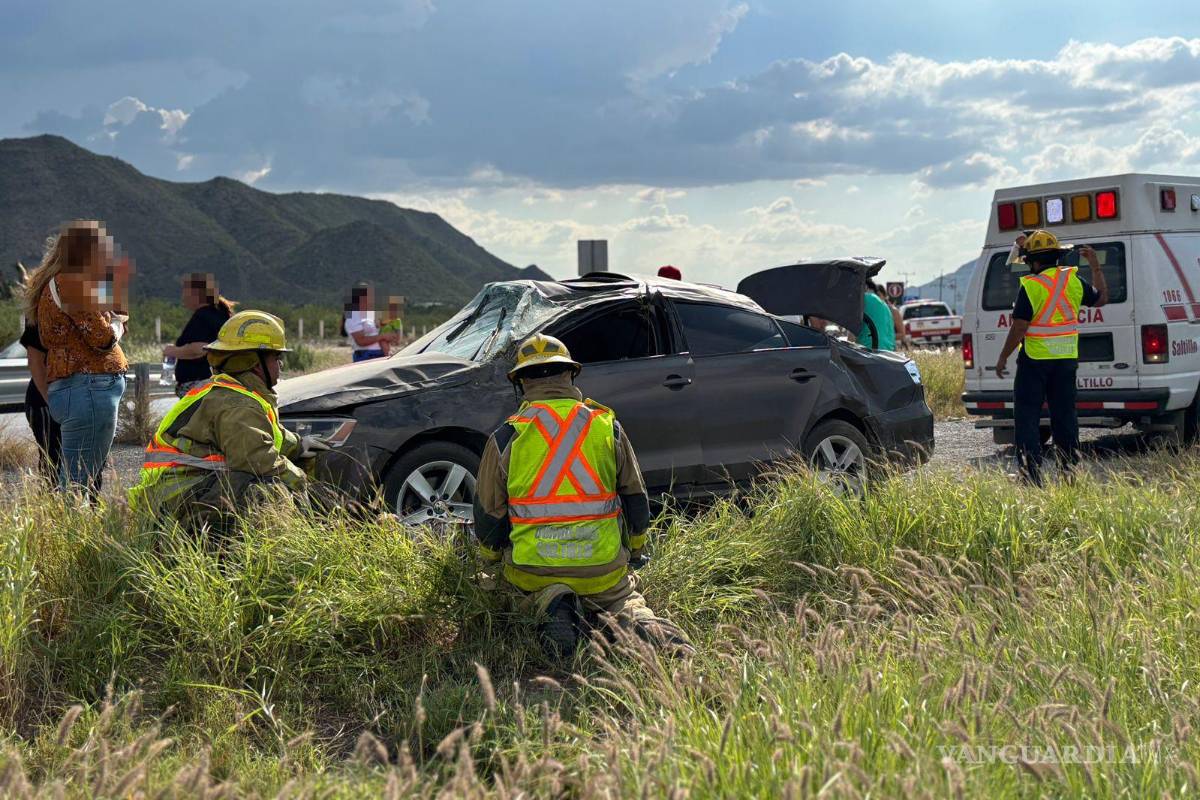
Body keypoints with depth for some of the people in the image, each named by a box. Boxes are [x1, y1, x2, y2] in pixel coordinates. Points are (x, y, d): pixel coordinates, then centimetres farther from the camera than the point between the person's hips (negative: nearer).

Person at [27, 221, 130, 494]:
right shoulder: (70, 281, -9)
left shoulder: (55, 282, 23)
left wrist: (117, 283, 20)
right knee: (79, 485, -12)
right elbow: (102, 337, -14)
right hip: (89, 388, -11)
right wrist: (118, 323, 7)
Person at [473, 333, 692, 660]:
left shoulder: (505, 437, -3)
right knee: (627, 601, 29)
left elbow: (487, 515, 3)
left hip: (533, 572, -2)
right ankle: (639, 624, -9)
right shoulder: (608, 427, 3)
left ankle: (551, 607, -8)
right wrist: (635, 553, 29)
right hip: (604, 571, 2)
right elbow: (636, 501, 11)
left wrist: (494, 559, 24)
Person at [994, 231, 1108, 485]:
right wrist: (1095, 267, 27)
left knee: (1027, 418, 2)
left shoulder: (1030, 286, -14)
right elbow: (1101, 298, 19)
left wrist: (1003, 357, -5)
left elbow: (1019, 328, -15)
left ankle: (1032, 477, -3)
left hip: (1035, 360, -5)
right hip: (1066, 359, 5)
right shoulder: (1073, 280, 2)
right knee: (1065, 417, 13)